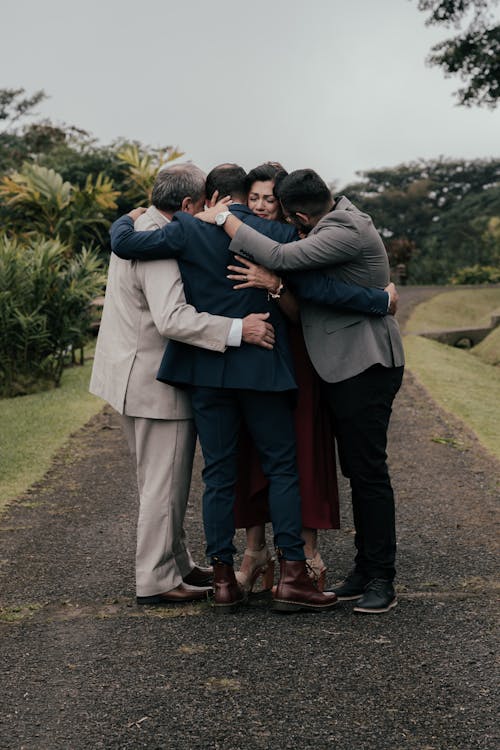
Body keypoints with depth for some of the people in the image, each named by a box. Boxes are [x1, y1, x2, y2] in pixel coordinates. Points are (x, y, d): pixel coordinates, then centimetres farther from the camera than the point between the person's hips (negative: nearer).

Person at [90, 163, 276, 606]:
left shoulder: (138, 229, 11)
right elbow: (172, 318, -35)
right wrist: (238, 330, -38)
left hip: (138, 376, 11)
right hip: (155, 382, -11)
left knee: (161, 481, 19)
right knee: (165, 484, -1)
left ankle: (177, 564, 32)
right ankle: (156, 582, 8)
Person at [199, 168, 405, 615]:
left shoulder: (348, 233, -19)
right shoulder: (337, 217, 12)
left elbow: (280, 257, -27)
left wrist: (224, 219, -17)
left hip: (365, 365, -10)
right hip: (344, 366, 10)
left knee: (369, 469, -8)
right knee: (357, 471, 12)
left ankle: (381, 581, -2)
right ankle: (365, 569, 19)